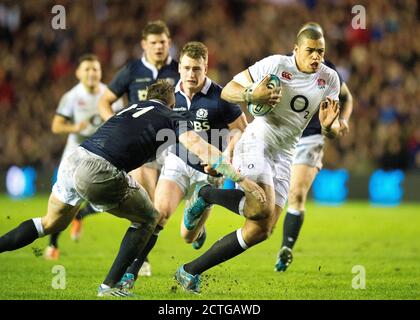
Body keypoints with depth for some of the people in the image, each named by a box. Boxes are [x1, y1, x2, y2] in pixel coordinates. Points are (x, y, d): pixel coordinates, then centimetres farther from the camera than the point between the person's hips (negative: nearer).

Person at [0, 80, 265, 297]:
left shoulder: (132, 109, 30)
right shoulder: (171, 118, 12)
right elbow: (201, 149, -1)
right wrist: (241, 178, -2)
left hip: (73, 161, 6)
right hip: (101, 173, -6)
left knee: (52, 223, 28)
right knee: (148, 218, 17)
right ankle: (110, 286, 14)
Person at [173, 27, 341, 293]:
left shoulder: (330, 79, 3)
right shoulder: (276, 64, -11)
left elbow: (332, 129, 9)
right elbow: (228, 91, -7)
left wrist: (328, 124, -16)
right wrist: (251, 96, -28)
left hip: (284, 156, 6)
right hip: (256, 143, -6)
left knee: (261, 231, -2)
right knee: (262, 210, -30)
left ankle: (191, 271, 9)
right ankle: (207, 194, -2)